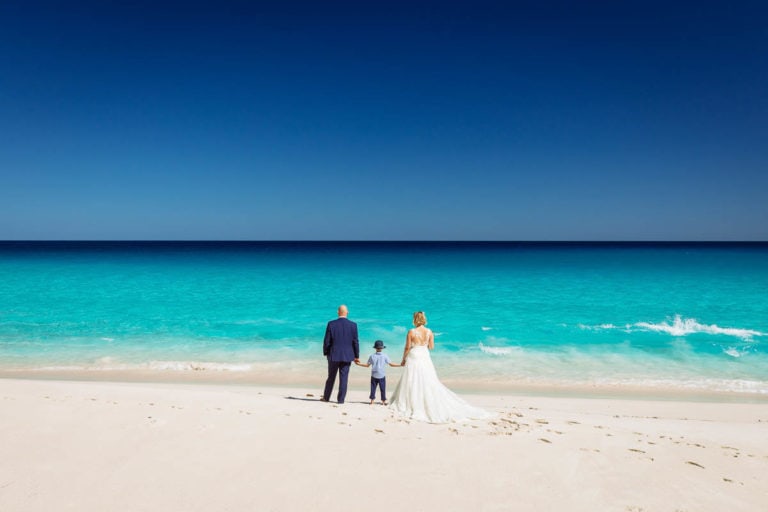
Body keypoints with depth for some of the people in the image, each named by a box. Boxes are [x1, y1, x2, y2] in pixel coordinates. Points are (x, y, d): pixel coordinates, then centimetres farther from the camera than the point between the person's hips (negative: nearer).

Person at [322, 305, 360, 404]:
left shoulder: (331, 324, -7)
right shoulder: (353, 325, -6)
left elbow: (326, 341, -5)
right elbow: (355, 342, -4)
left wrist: (325, 353, 9)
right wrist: (357, 356, 4)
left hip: (334, 355, 0)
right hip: (347, 356, 0)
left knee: (331, 377, 14)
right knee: (344, 378, 6)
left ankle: (326, 397, 24)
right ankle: (340, 399, 8)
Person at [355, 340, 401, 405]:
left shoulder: (372, 356, -2)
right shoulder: (385, 356, -6)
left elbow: (367, 365, 3)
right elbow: (391, 364, -5)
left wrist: (358, 364, 15)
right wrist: (400, 365, 2)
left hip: (374, 376, 1)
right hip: (382, 376, -1)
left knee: (373, 388, 8)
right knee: (383, 388, 6)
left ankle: (372, 400, 7)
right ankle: (383, 400, 7)